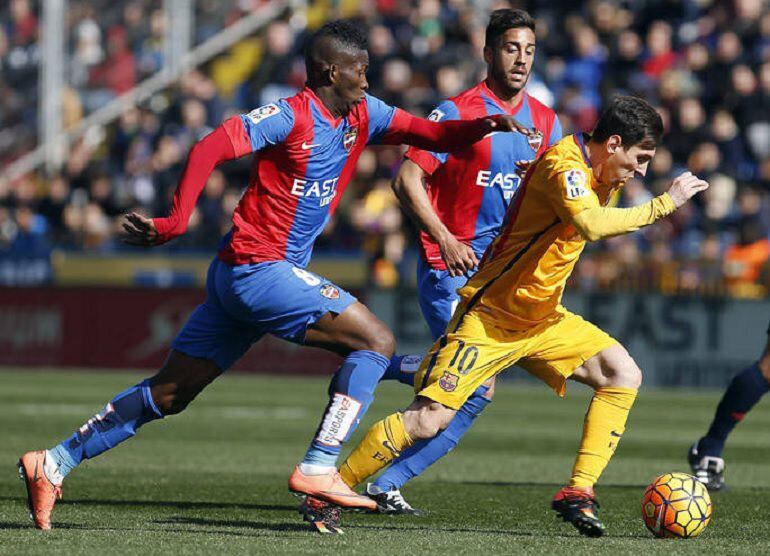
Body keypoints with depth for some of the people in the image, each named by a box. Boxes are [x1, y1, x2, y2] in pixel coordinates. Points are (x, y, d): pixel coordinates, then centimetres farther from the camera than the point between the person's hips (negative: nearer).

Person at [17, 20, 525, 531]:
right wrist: (176, 222, -28)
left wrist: (483, 126, -7)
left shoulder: (361, 115, 12)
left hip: (237, 277, 9)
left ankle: (54, 464, 12)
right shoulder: (291, 116, -13)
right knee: (377, 341, -12)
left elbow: (429, 134, 12)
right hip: (258, 269, -9)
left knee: (169, 394, 10)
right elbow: (210, 149, -20)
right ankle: (318, 469, -18)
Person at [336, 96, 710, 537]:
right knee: (430, 419, -17)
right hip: (491, 315, -9)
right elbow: (591, 225, -41)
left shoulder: (600, 173, 7)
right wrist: (664, 204, -33)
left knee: (624, 375, -4)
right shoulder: (564, 165, -21)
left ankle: (578, 492, -4)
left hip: (542, 319, 9)